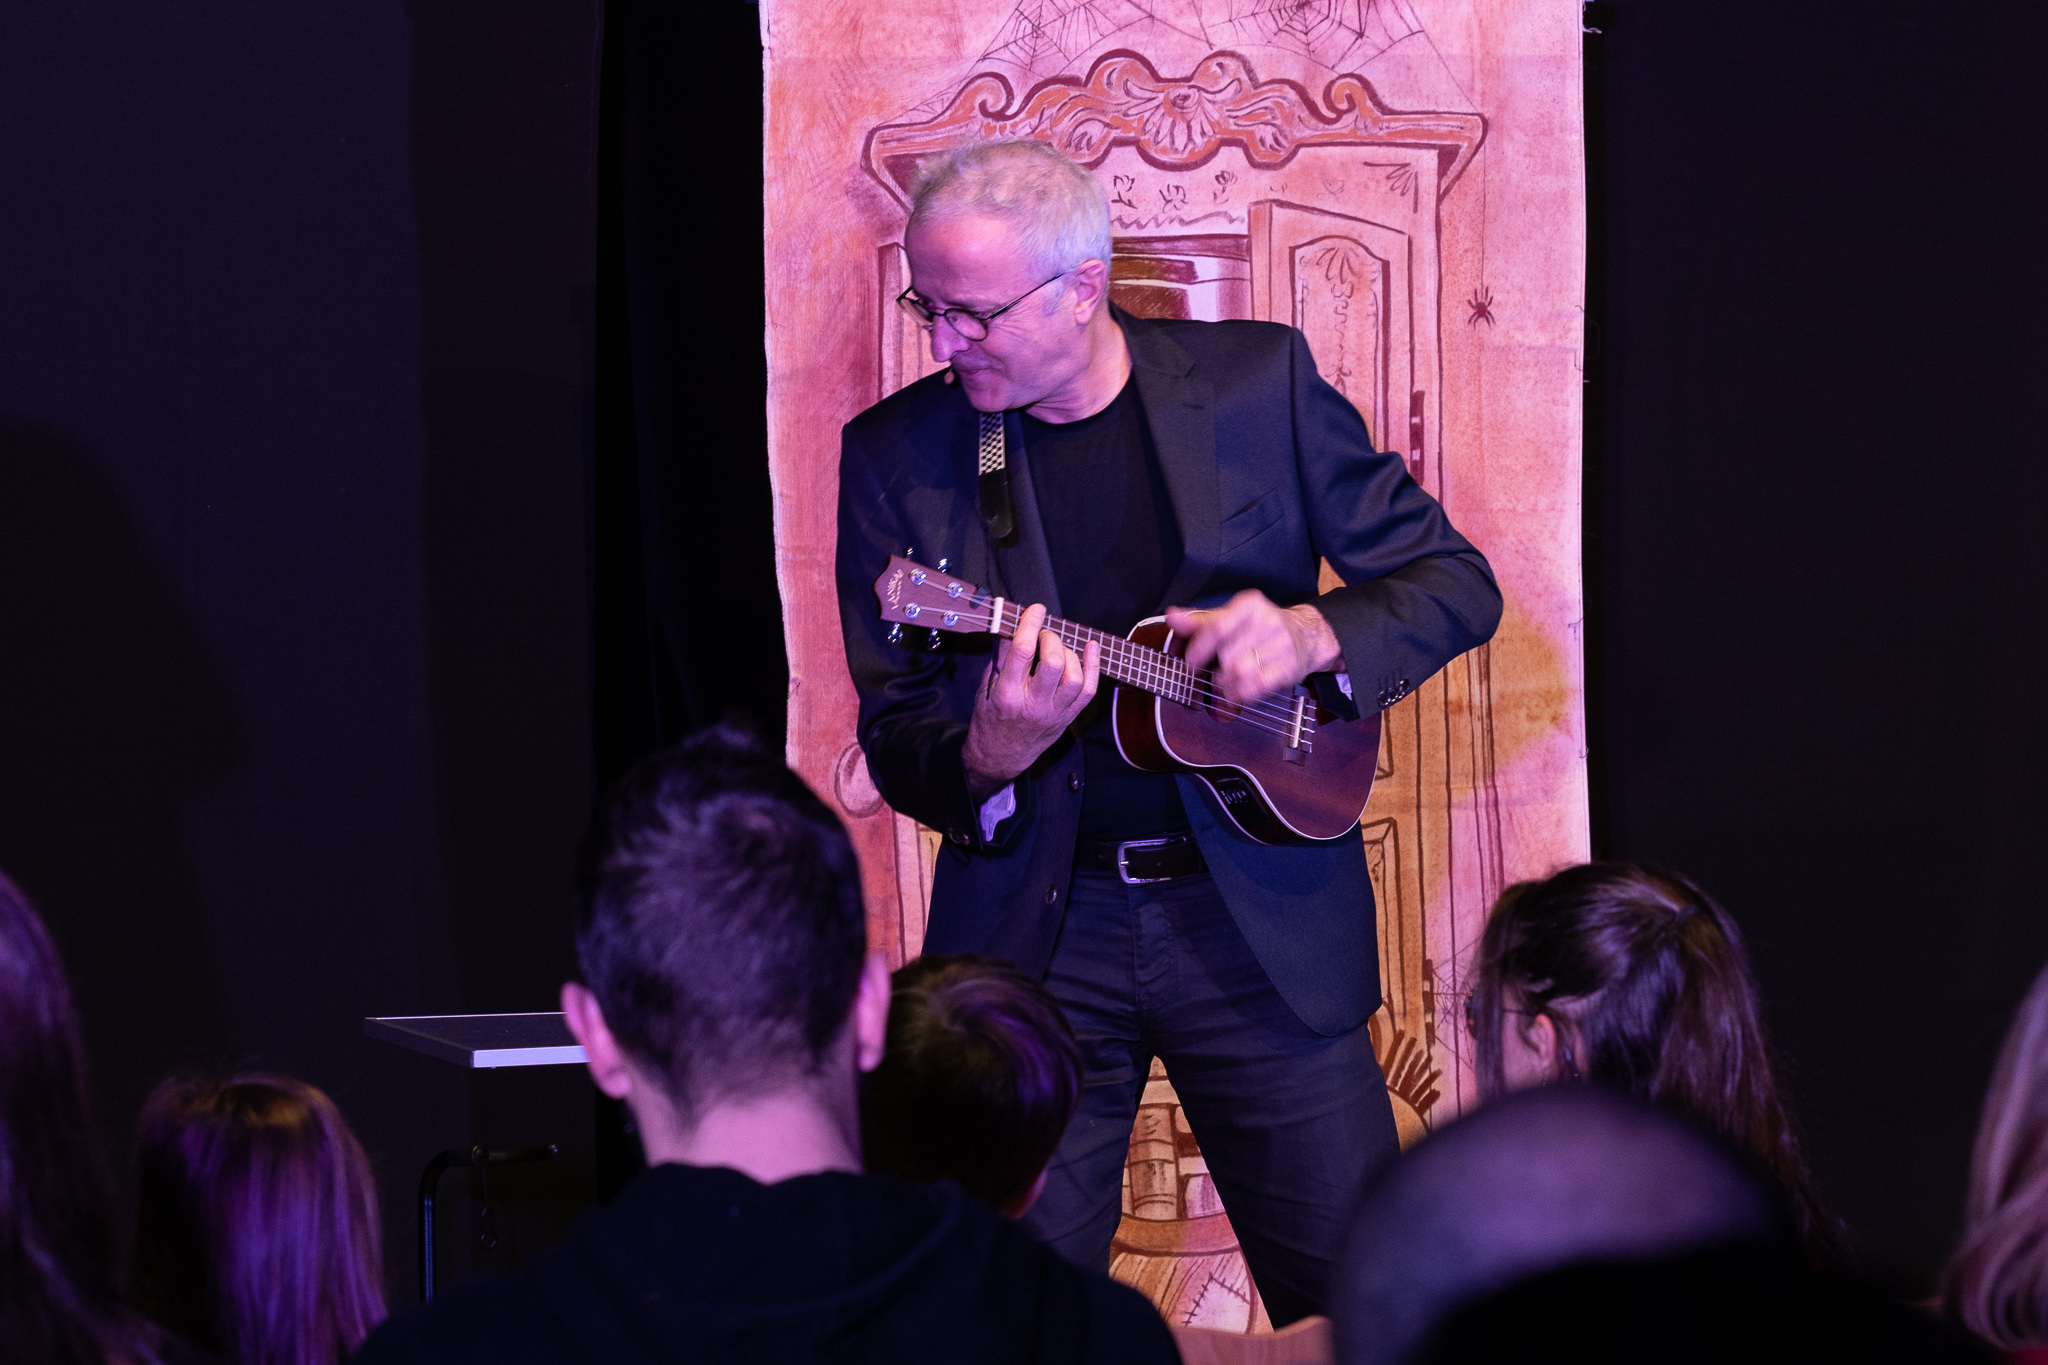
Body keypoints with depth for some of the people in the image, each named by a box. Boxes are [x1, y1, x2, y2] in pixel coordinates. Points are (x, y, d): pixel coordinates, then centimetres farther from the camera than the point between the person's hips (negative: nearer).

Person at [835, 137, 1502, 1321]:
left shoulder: (1257, 382, -1)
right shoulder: (898, 453, 1)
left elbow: (1454, 582, 4)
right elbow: (896, 741, 1)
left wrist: (1314, 633, -15)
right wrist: (989, 760, -22)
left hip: (1258, 913, 0)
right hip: (1035, 932, 1)